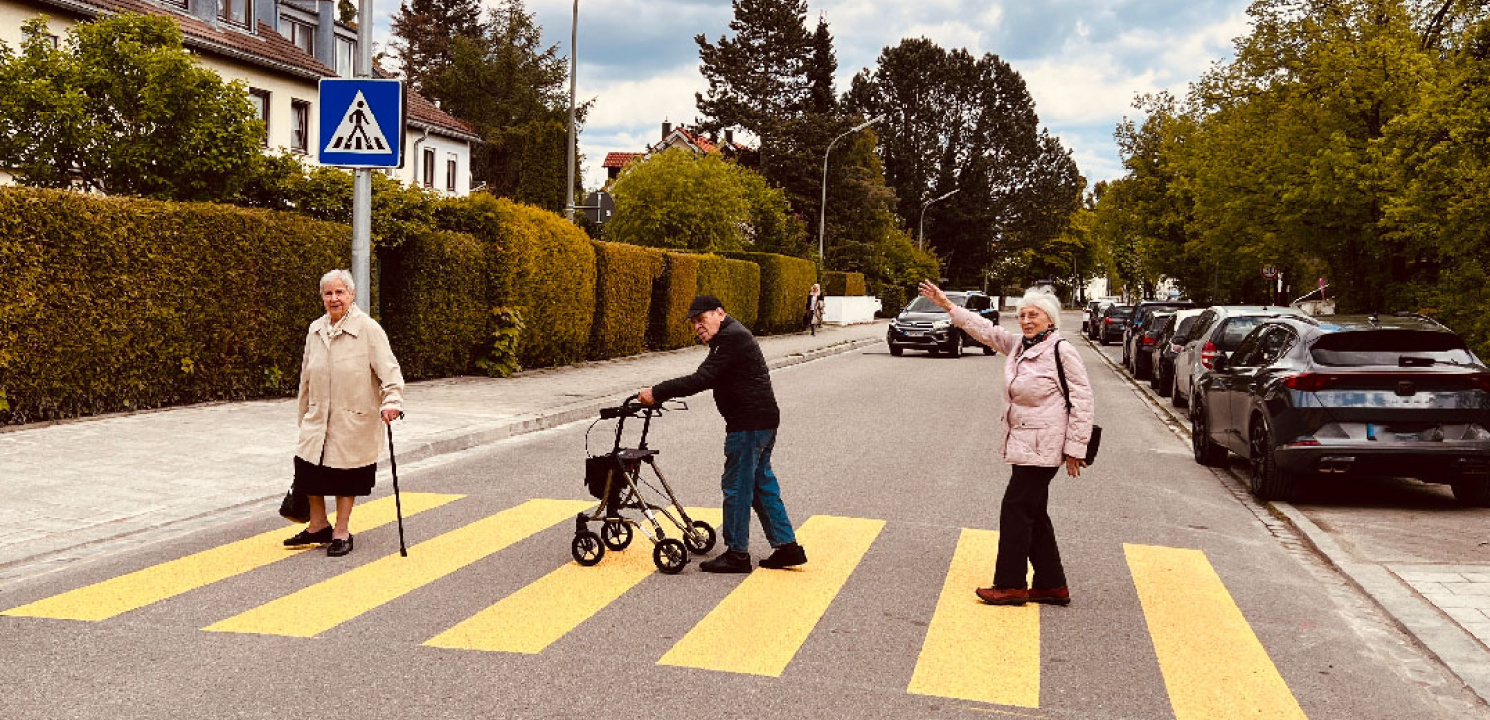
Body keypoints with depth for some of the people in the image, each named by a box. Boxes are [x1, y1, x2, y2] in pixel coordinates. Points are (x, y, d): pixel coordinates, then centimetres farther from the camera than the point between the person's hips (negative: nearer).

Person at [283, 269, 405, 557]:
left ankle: (341, 532, 21)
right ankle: (318, 525, 26)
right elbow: (307, 378, 18)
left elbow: (388, 370, -15)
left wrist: (392, 401, -31)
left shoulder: (368, 329, -9)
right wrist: (304, 417, 20)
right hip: (318, 420, 5)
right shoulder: (316, 330, 10)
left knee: (345, 476, 5)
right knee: (308, 467, 5)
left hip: (353, 421, -5)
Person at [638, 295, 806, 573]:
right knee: (762, 483, 15)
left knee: (736, 486, -3)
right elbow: (704, 377, 18)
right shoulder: (729, 337, 18)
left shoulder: (732, 337, -16)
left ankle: (737, 554, 6)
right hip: (762, 421, 11)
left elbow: (702, 379, -23)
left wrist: (657, 393, -19)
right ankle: (787, 547, 18)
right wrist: (659, 393, 9)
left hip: (750, 424, -11)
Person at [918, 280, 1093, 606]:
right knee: (1033, 514, 13)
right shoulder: (1018, 345, 9)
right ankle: (1052, 585, 21)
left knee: (1016, 509, -5)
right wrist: (949, 306, 13)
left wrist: (1075, 448, -14)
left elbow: (1082, 400, -14)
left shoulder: (1061, 351, -14)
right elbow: (986, 330, 18)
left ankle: (1011, 585, 5)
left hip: (1042, 447, -9)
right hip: (1022, 443, 9)